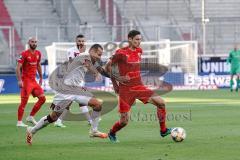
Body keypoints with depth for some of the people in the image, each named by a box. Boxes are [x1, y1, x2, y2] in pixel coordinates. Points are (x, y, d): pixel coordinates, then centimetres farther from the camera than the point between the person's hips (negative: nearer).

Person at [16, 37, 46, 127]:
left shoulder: (38, 54, 9)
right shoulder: (24, 54, -12)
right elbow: (18, 68, -17)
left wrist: (41, 78, 24)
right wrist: (19, 80, -26)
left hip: (34, 80, 7)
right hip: (26, 80, -7)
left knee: (42, 98, 5)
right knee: (24, 101, -9)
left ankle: (31, 117, 16)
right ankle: (19, 122, -4)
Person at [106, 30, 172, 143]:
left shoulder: (139, 51, 7)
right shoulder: (121, 53, -12)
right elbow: (108, 66, -3)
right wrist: (115, 82, -1)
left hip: (139, 86, 5)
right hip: (125, 89, -5)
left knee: (160, 102, -12)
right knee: (124, 121, -3)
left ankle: (163, 130, 0)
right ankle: (112, 133, 28)